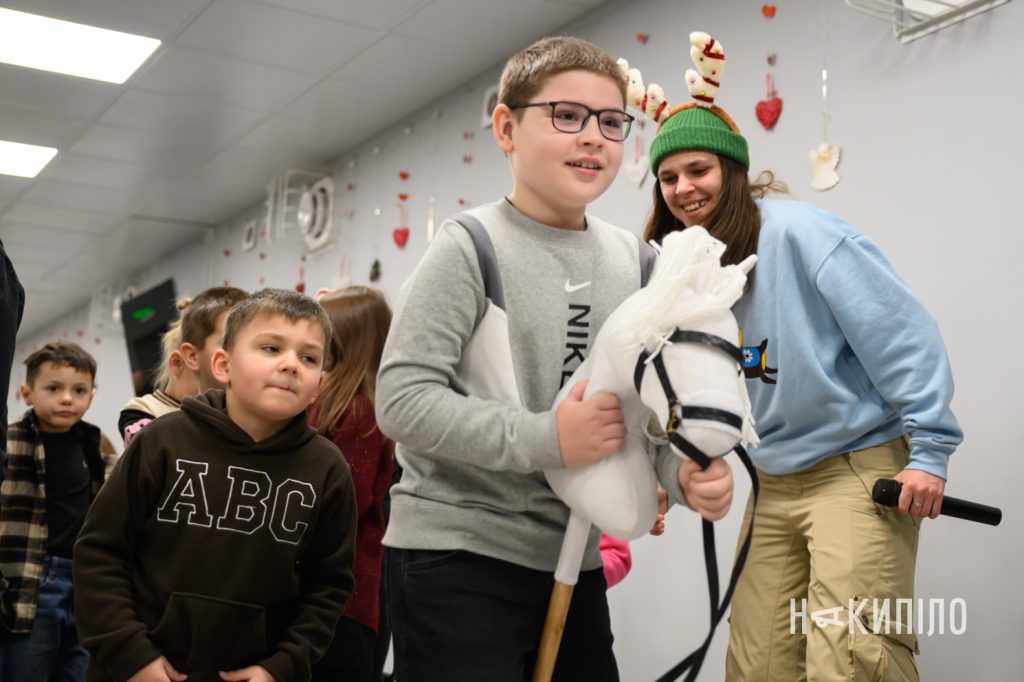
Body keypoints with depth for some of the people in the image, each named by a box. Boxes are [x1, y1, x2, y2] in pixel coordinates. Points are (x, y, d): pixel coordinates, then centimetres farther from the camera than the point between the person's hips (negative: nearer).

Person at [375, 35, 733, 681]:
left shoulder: (632, 257, 5)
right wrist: (547, 439, -21)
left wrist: (685, 468, -13)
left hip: (575, 557, 6)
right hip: (458, 557, -6)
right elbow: (403, 399, -17)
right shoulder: (471, 247, -12)